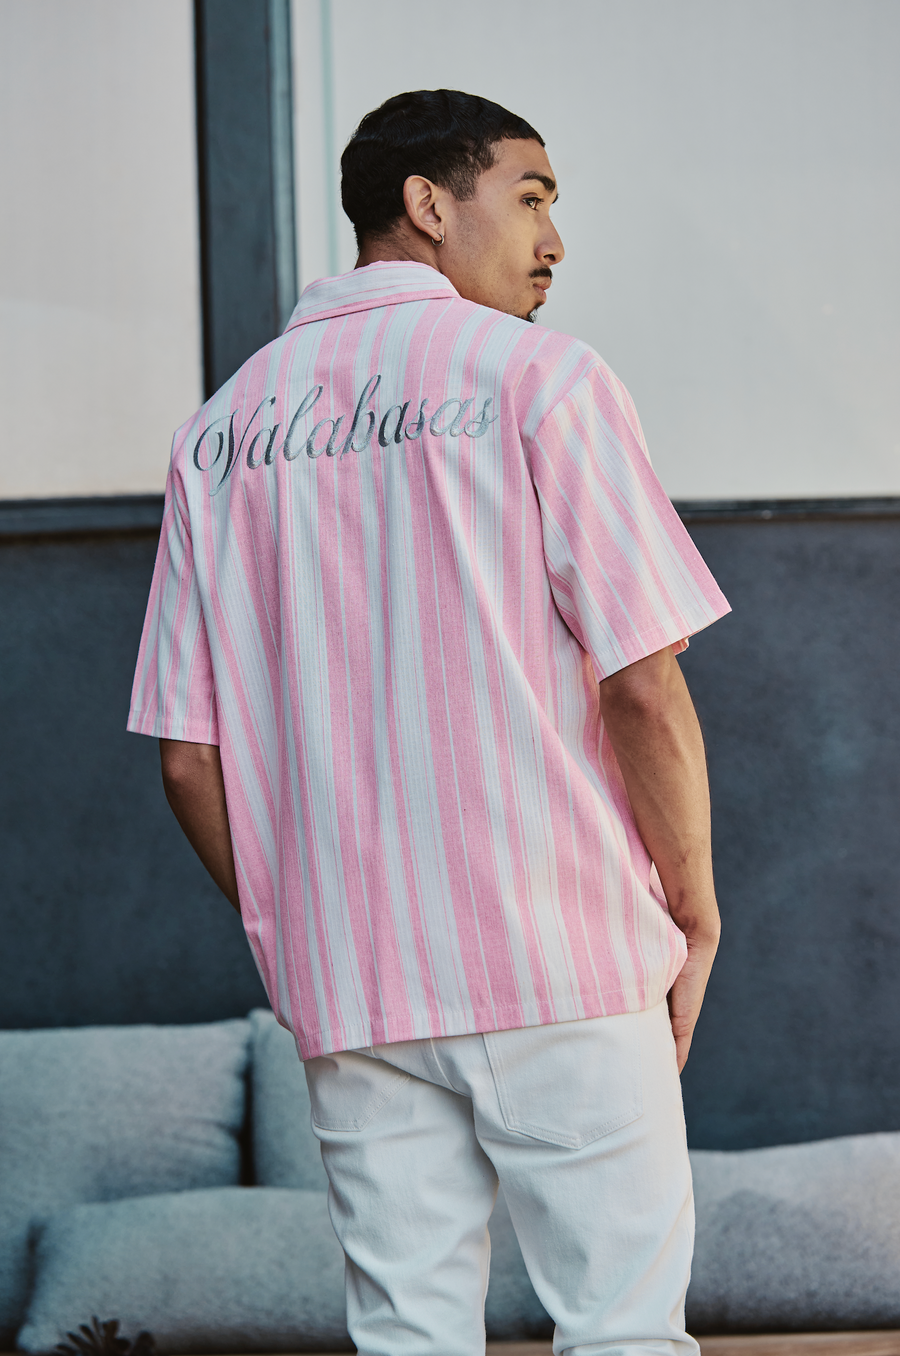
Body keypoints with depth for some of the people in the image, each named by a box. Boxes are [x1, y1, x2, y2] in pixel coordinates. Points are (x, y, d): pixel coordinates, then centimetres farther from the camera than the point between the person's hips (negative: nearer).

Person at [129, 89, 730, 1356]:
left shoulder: (221, 429, 10)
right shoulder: (539, 380, -5)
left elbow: (188, 755, 8)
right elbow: (642, 687, -11)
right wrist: (696, 913, 1)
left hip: (345, 980, 5)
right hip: (561, 964, -5)